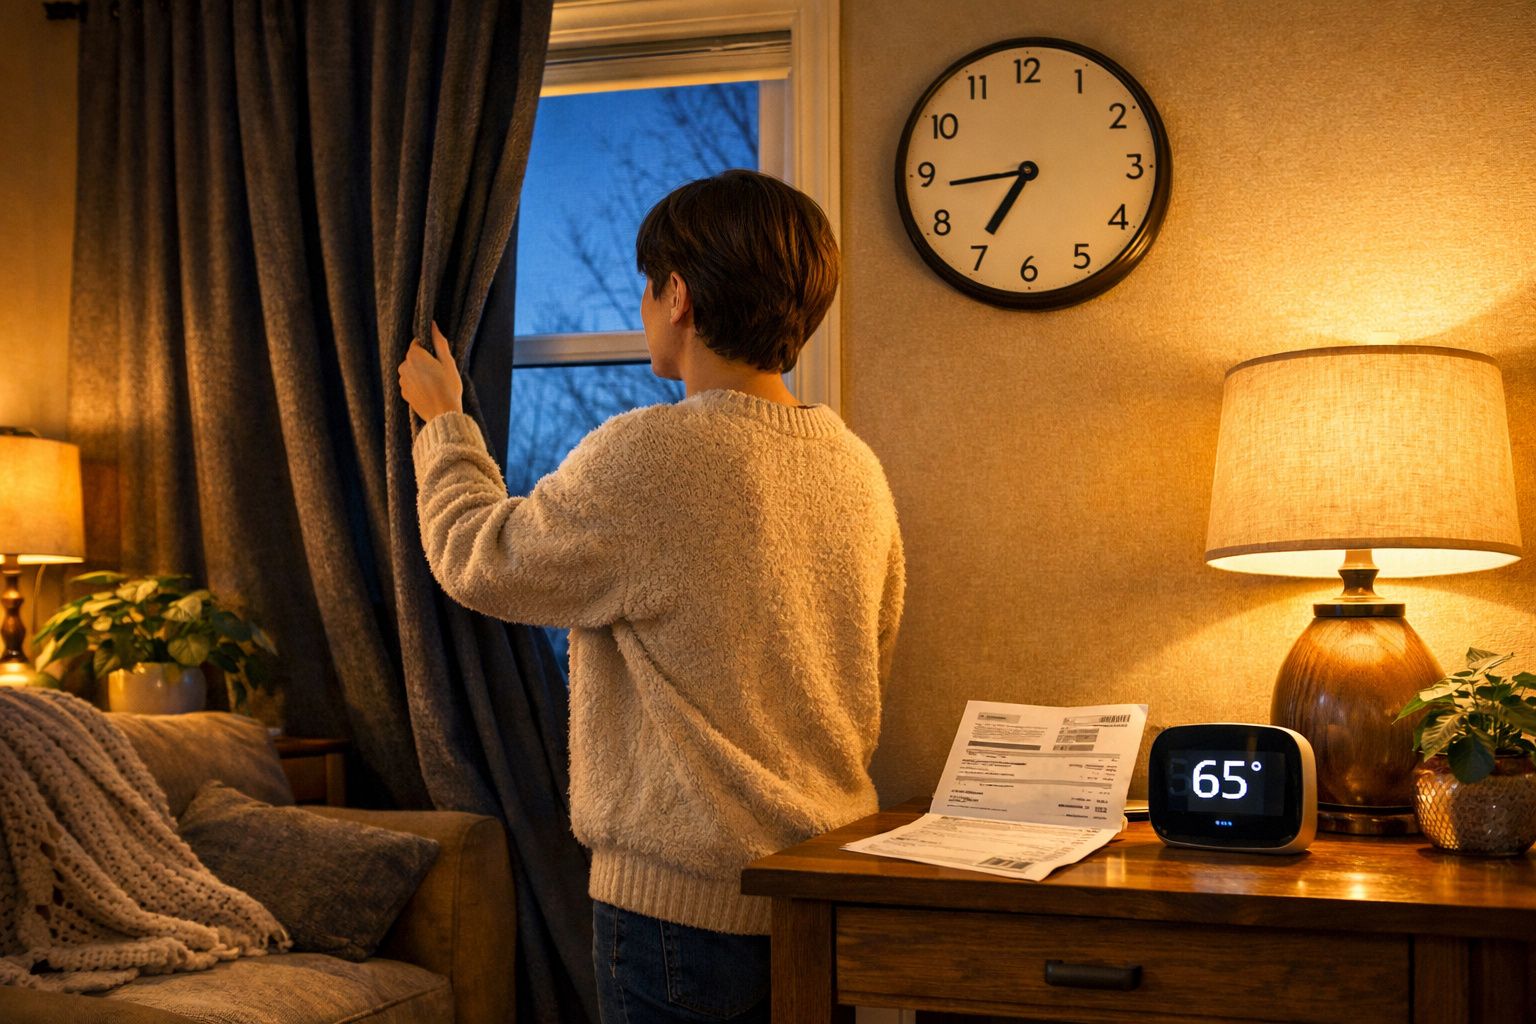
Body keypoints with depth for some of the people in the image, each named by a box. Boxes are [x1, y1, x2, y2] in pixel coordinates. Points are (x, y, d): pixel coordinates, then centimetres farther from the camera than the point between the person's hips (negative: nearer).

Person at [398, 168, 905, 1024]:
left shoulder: (645, 457, -18)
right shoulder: (857, 466, 2)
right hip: (830, 885, 7)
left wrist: (445, 422, 13)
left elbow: (478, 561, -2)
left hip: (685, 896, -6)